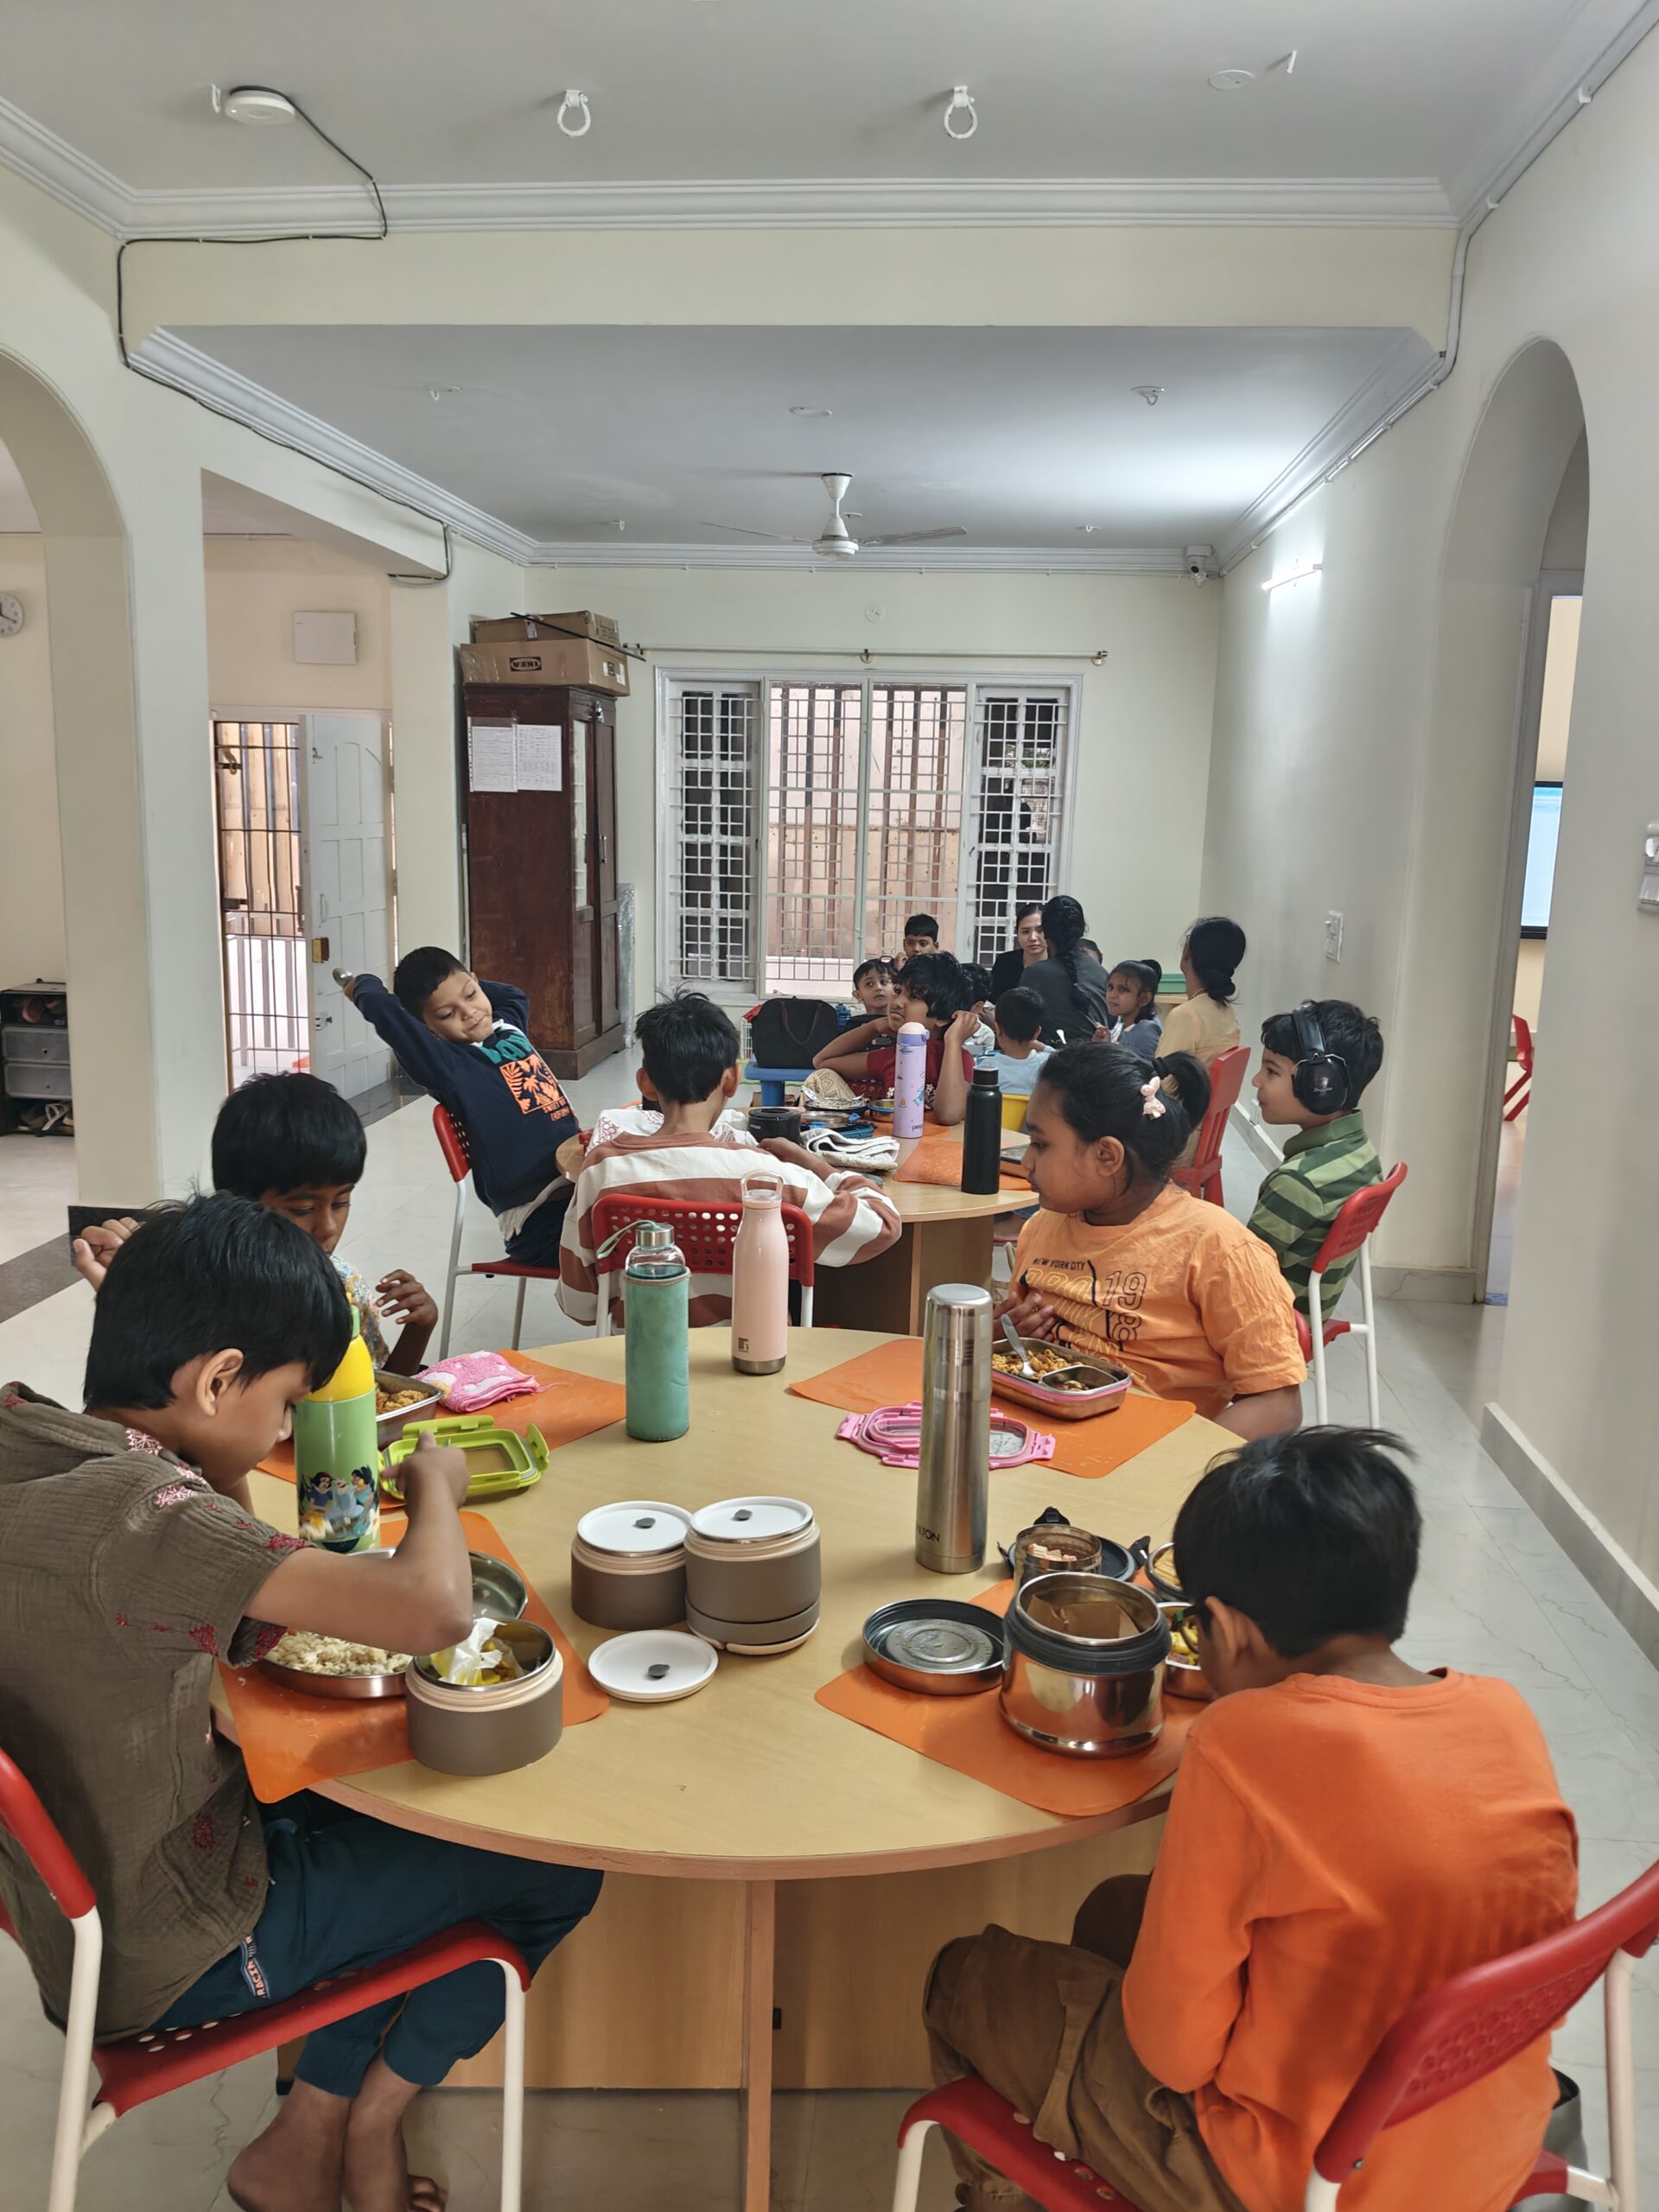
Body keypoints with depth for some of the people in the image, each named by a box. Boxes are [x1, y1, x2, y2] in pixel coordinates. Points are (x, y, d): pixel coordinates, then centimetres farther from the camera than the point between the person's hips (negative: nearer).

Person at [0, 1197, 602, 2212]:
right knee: (557, 1865, 6)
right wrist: (436, 1483, -20)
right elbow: (432, 1609, -39)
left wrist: (218, 1475, -4)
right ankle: (372, 2115, 25)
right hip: (170, 1963, -8)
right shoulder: (134, 1516, -33)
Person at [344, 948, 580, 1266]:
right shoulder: (445, 1064, -5)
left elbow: (515, 995, 43)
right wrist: (364, 985, 2)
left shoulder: (509, 1026, 17)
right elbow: (382, 1008, -19)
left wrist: (467, 988, 29)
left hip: (579, 1177, 8)